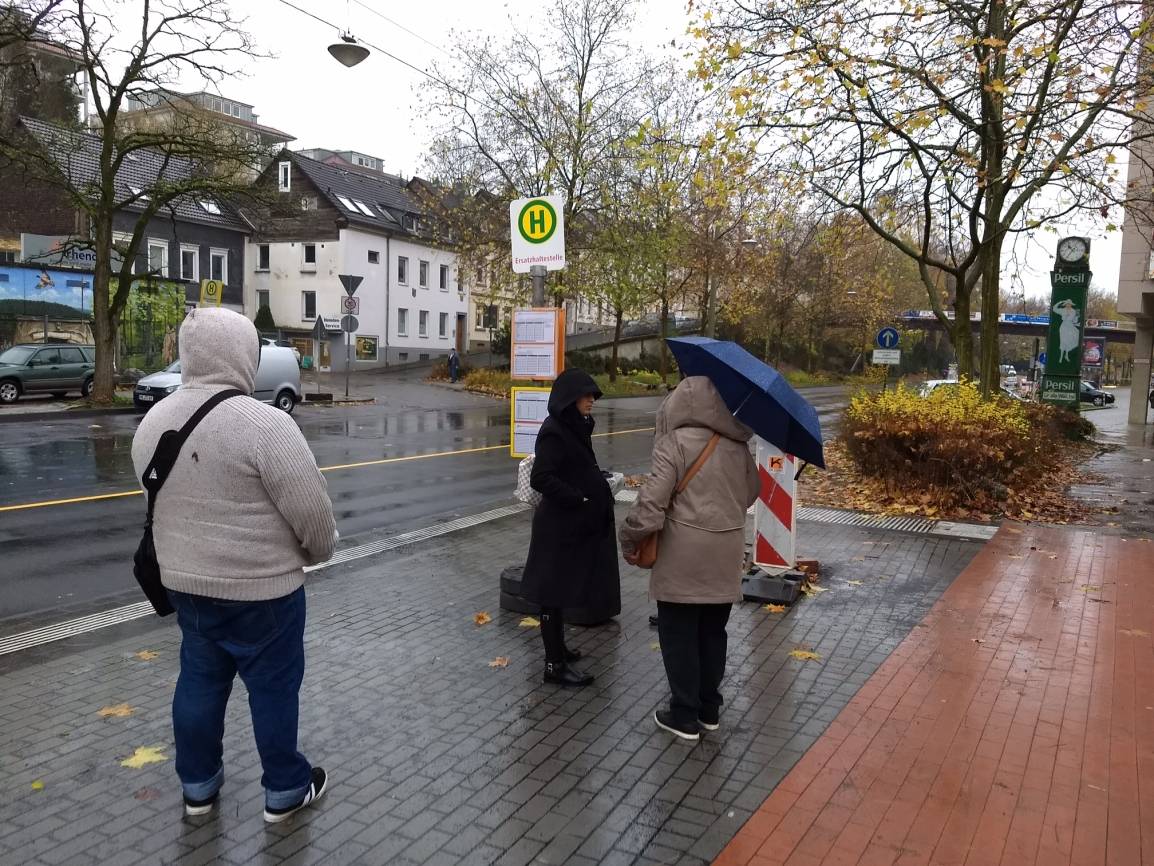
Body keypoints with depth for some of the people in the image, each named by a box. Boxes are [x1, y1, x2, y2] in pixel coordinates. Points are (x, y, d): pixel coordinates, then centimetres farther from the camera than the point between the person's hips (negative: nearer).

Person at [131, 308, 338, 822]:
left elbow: (159, 501, 13)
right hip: (260, 587, -6)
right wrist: (320, 550, -1)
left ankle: (198, 784, 36)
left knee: (199, 678, 21)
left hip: (183, 580, 7)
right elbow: (312, 510, -20)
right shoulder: (264, 424, -23)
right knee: (273, 686, 10)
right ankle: (285, 790, 26)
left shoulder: (153, 421, 1)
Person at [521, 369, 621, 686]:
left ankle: (557, 648, 33)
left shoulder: (575, 428, 9)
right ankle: (555, 665, 8)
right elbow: (540, 479, -24)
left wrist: (597, 485, 2)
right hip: (559, 527, -9)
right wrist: (579, 499, -21)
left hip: (575, 525, 9)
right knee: (554, 591, -1)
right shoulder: (553, 432, -18)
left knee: (561, 589, 19)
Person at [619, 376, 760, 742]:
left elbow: (652, 500, -17)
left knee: (679, 635, 7)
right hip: (726, 558, 6)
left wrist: (630, 538, -5)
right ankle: (710, 709, 29)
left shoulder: (675, 443, -13)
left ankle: (685, 716, 14)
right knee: (713, 632, 18)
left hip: (684, 557, -6)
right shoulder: (739, 446, 5)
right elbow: (750, 492, 15)